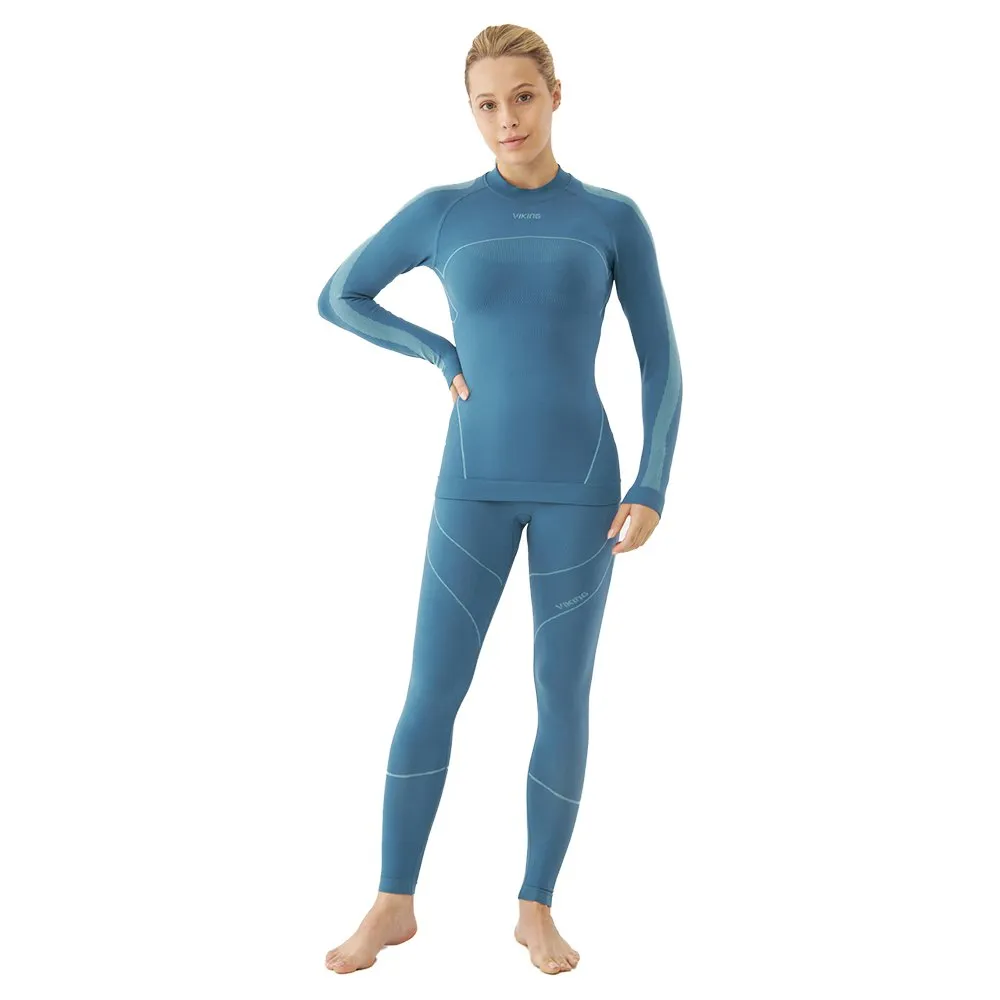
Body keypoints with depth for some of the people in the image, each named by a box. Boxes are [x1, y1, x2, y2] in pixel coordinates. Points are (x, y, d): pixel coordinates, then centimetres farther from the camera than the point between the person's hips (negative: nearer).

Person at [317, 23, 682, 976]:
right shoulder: (440, 212, 2)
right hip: (476, 486, 1)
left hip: (580, 485, 0)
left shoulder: (615, 217, 2)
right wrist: (442, 356, 5)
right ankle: (393, 904, 16)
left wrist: (653, 488, -8)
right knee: (430, 695, 1)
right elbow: (338, 298, 14)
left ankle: (536, 908, 19)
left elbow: (660, 361, 2)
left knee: (563, 697, 3)